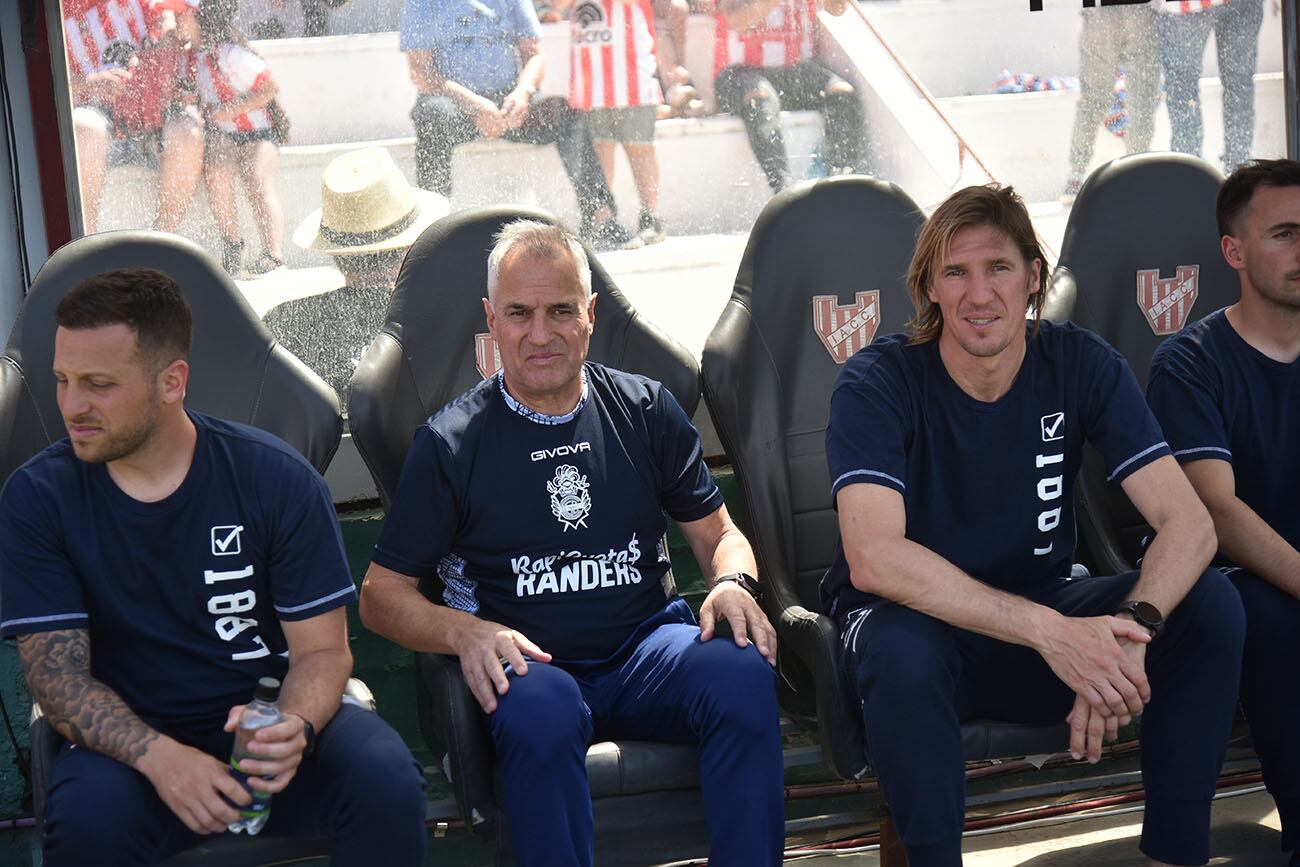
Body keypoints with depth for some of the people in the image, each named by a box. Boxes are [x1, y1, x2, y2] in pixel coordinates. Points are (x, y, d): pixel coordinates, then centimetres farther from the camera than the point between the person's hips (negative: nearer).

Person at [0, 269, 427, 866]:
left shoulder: (277, 479, -7)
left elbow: (323, 649, -5)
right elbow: (57, 676, -9)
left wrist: (294, 728, -29)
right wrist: (159, 757, -28)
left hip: (269, 723, 0)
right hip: (131, 741, 0)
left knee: (388, 784, -28)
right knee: (86, 817, -32)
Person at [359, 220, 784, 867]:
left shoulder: (645, 410, 11)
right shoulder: (450, 441, 3)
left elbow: (718, 534, 17)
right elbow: (381, 595, 4)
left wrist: (732, 583, -7)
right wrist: (464, 631, -16)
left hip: (645, 650, 2)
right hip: (527, 666, -2)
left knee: (742, 673, -30)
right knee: (541, 710, -38)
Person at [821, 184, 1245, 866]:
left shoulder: (1081, 366, -6)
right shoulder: (877, 383, -16)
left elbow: (1188, 522, -14)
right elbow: (873, 558, -30)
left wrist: (1129, 630, -36)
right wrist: (1050, 632, -38)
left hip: (1046, 612, 4)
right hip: (918, 616, -3)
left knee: (1210, 605, -19)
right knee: (902, 653, -38)